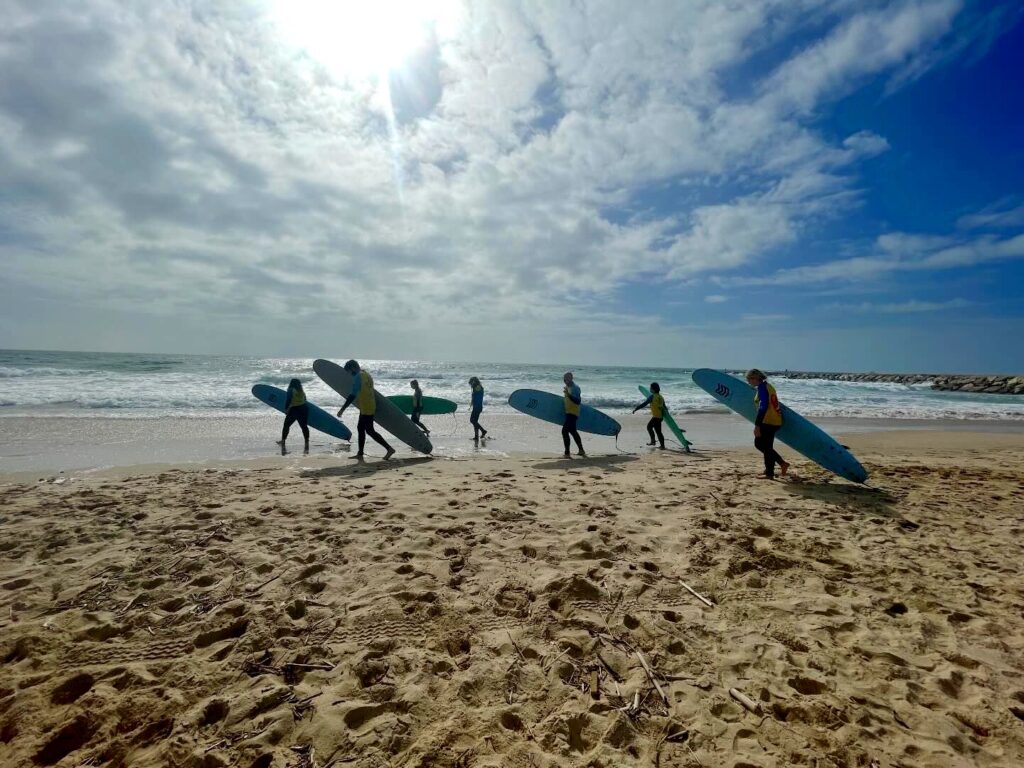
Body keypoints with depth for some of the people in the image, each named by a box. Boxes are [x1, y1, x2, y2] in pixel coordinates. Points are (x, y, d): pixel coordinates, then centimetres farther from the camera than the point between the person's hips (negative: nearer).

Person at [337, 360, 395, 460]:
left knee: (370, 431, -5)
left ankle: (389, 449, -6)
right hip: (370, 407, 10)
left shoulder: (358, 377, -15)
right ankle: (360, 454, 18)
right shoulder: (367, 375, 13)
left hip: (366, 408, -10)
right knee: (360, 428, 14)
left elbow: (353, 395, -22)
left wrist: (342, 409, -21)